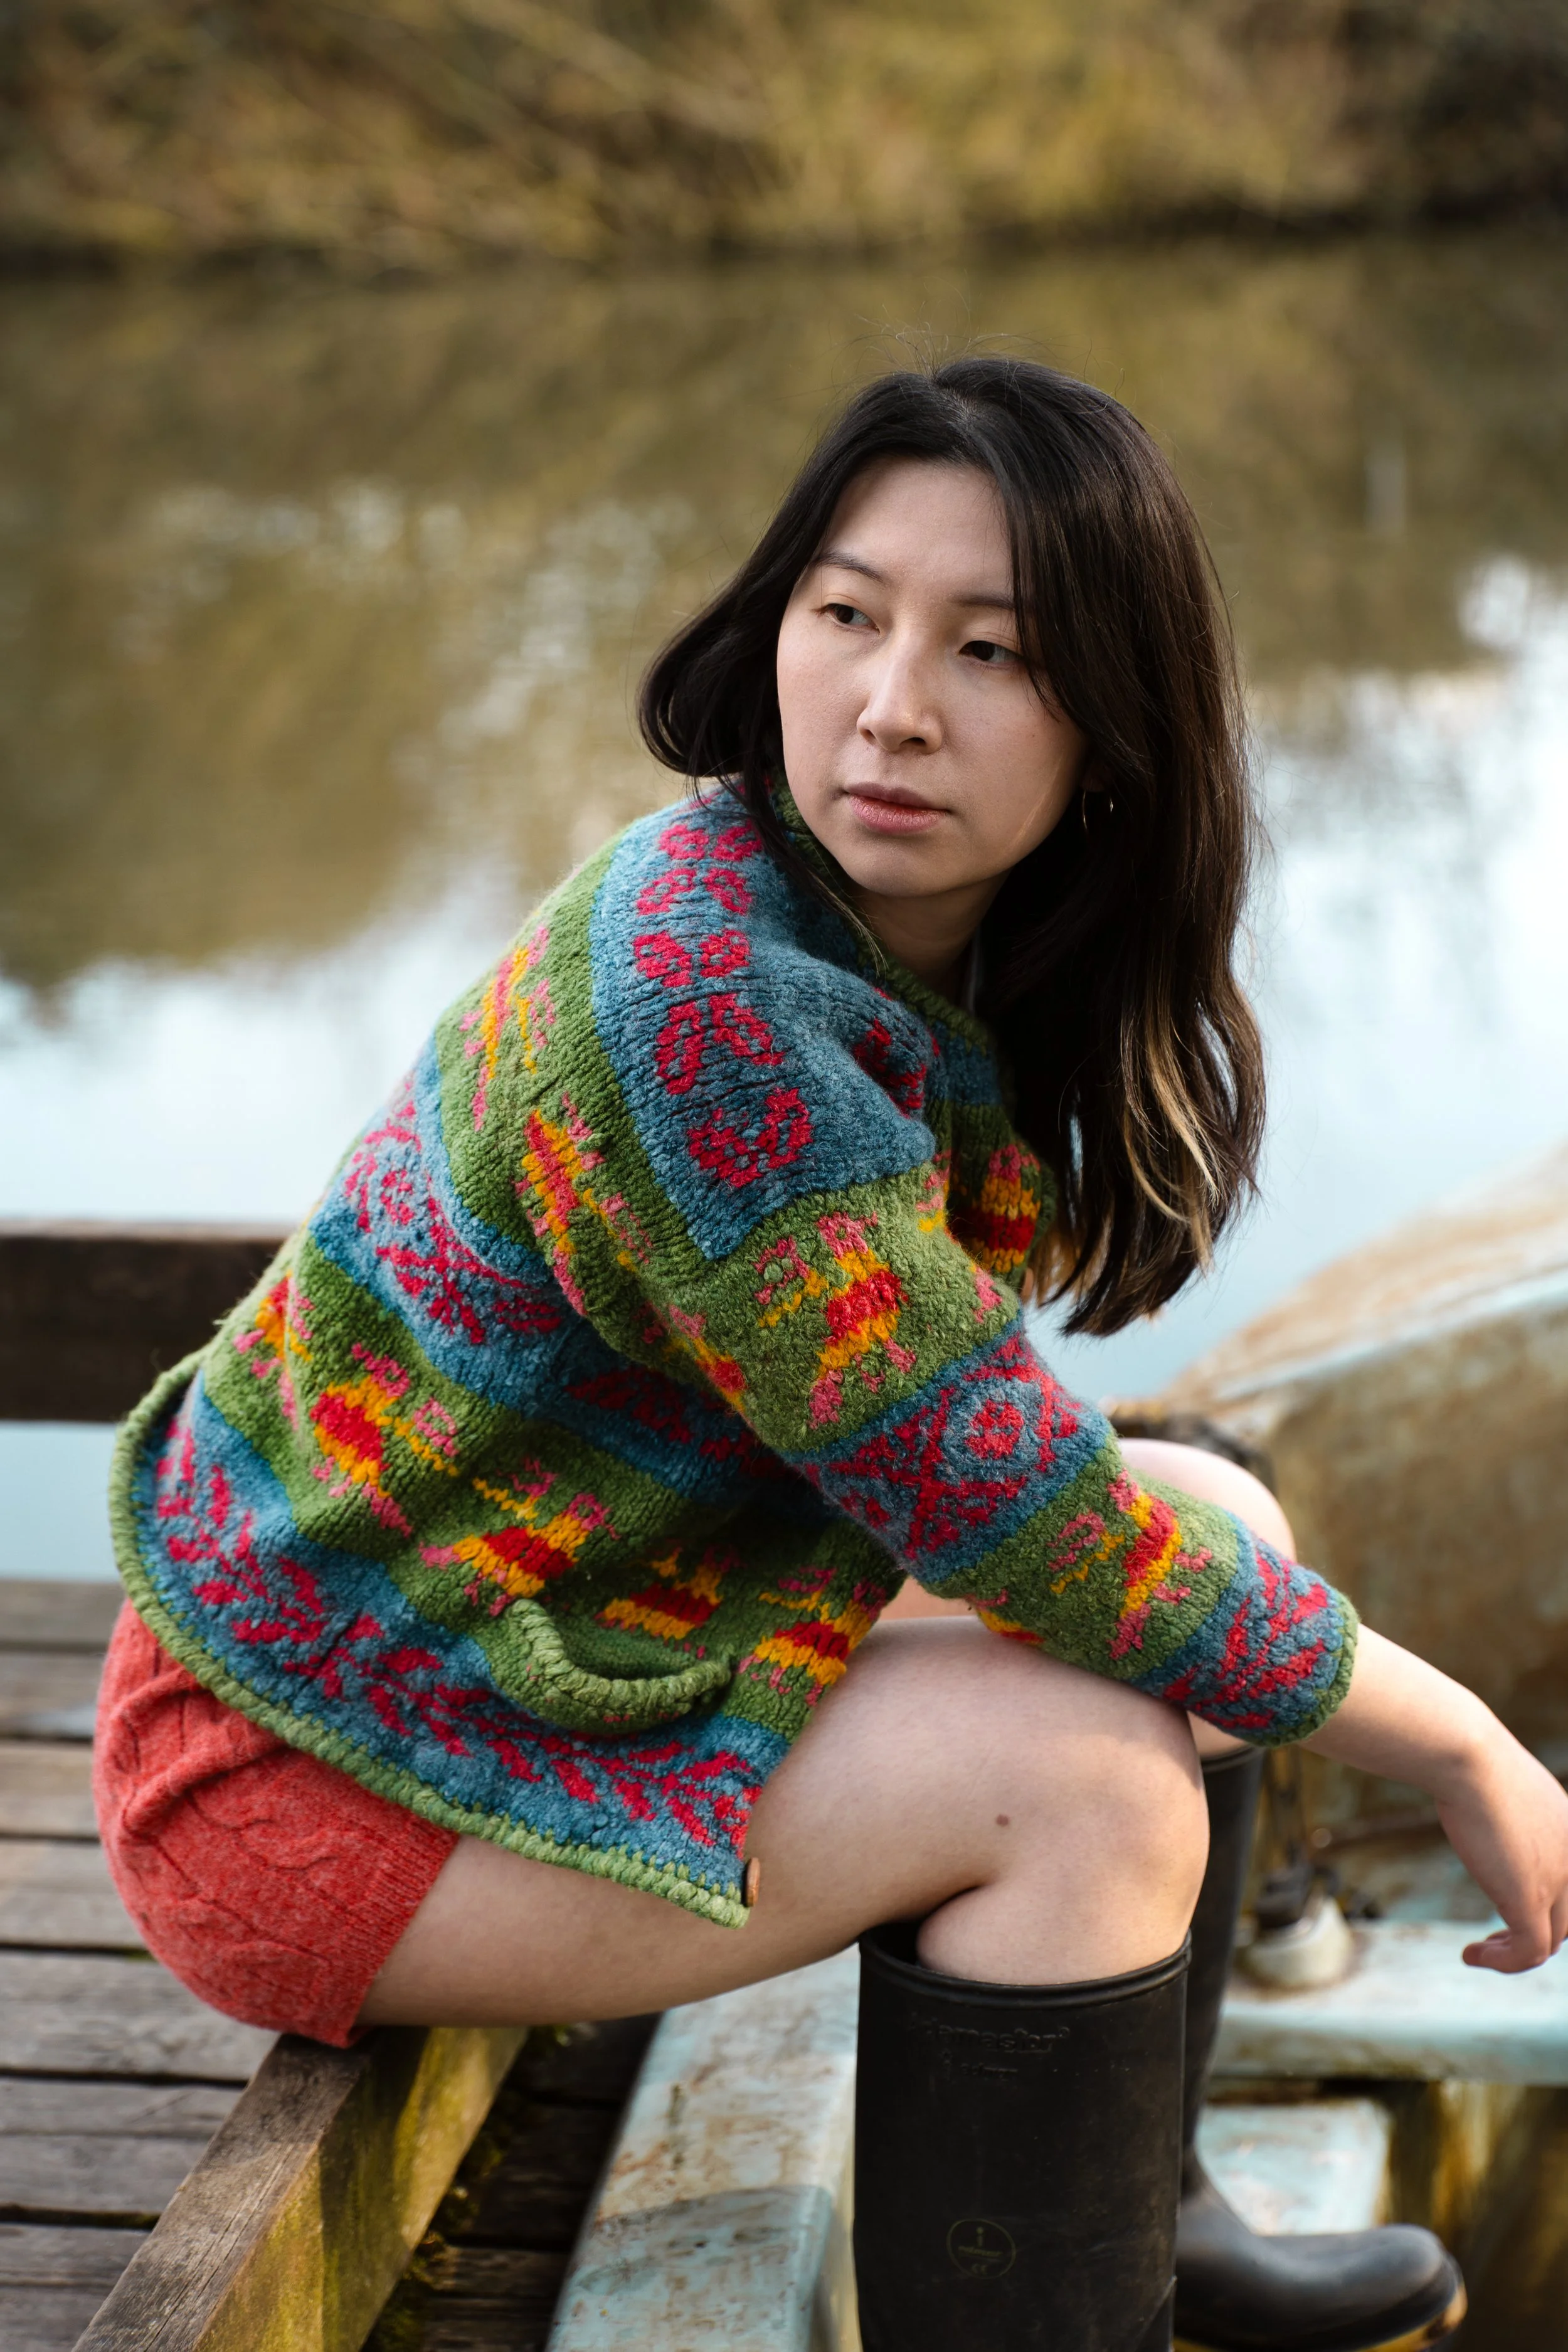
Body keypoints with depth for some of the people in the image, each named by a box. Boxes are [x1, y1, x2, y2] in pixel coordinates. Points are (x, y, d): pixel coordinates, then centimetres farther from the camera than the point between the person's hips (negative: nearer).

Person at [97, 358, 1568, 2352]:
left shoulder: (920, 946, -1)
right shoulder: (704, 1007, -30)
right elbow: (1035, 1541, -25)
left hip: (558, 1631, 9)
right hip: (316, 1769, -9)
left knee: (1219, 1515, 8)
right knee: (1087, 1775, -21)